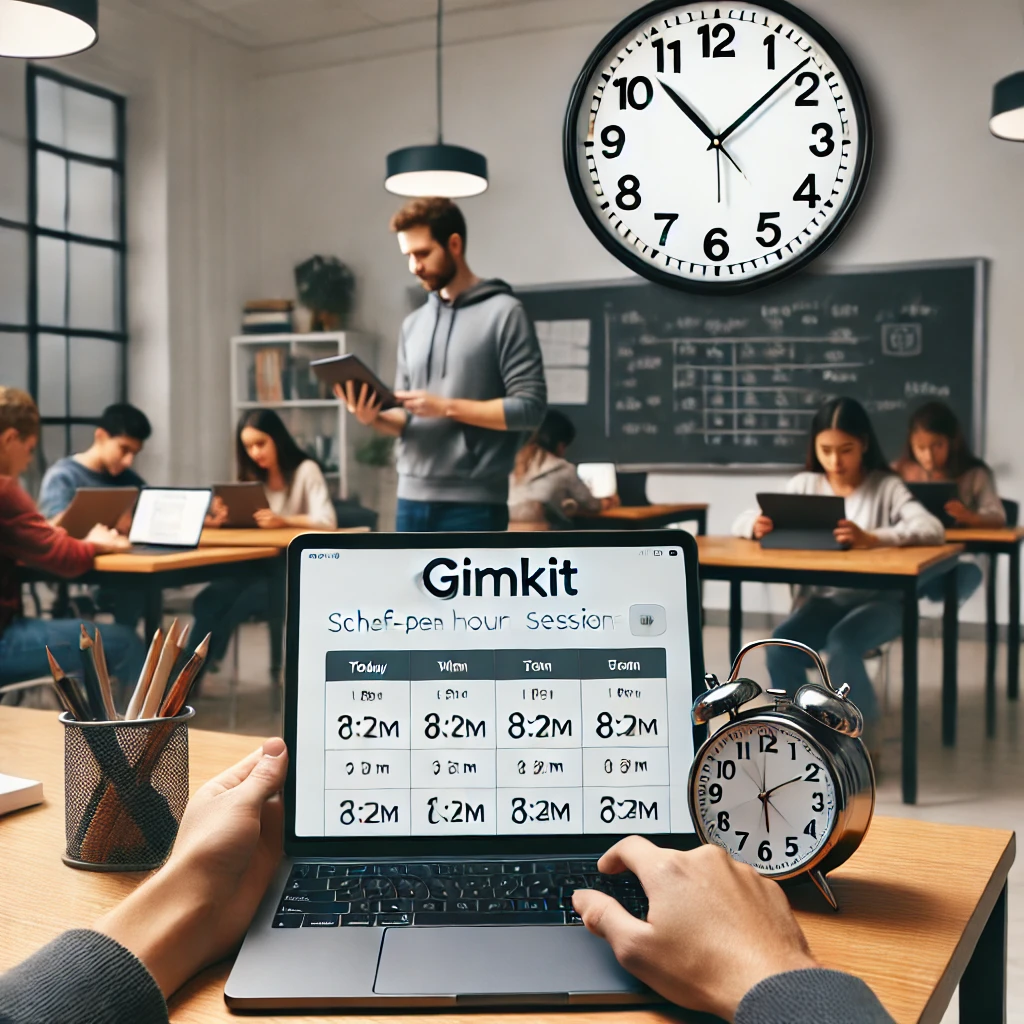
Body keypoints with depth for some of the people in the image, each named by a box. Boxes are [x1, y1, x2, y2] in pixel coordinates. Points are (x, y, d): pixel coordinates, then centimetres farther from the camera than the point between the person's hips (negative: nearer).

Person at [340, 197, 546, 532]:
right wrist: (373, 417, -6)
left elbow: (530, 407, -10)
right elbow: (408, 419, 16)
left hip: (473, 503, -6)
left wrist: (447, 407, -16)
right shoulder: (413, 324, 16)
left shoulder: (503, 313, -3)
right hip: (413, 498, 6)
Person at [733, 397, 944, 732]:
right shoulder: (804, 484, 6)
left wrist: (871, 538, -38)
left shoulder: (886, 486, -4)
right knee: (781, 647, -25)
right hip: (822, 597, 3)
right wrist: (757, 526, -23)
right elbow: (742, 522, 3)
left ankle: (862, 729, -7)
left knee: (842, 643, -32)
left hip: (877, 599, -3)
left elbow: (933, 530, -21)